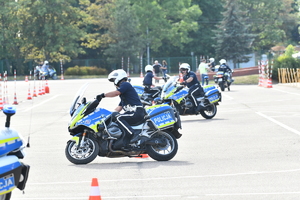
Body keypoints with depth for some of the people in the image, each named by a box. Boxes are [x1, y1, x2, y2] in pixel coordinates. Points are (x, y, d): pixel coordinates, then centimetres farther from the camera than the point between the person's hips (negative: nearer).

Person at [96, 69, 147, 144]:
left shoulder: (125, 84, -3)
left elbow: (116, 93, -21)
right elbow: (119, 107, 27)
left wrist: (103, 95, -16)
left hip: (137, 112, -10)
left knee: (118, 118, -28)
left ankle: (134, 135, -35)